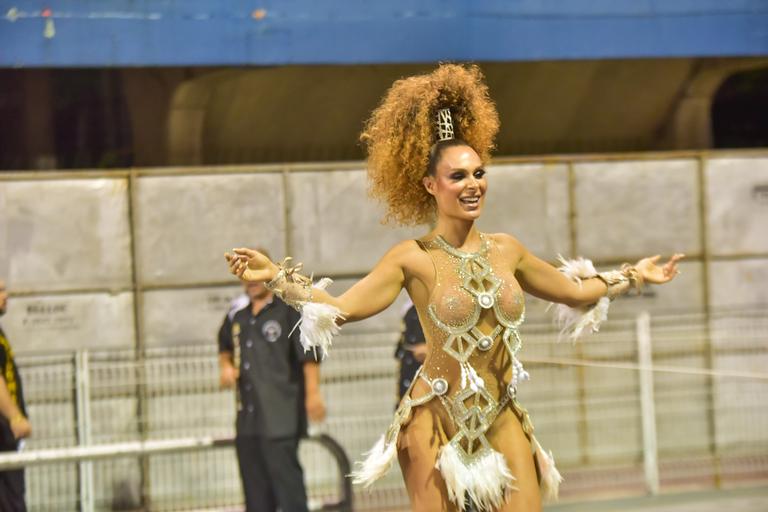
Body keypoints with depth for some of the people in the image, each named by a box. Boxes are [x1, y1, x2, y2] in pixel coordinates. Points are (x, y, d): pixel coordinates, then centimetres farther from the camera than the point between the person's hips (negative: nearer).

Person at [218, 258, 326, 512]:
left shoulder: (289, 309, -4)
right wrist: (225, 365, 10)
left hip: (280, 415, -7)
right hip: (247, 414, 7)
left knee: (285, 474, -12)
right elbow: (225, 345, 31)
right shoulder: (237, 313, 14)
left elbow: (309, 353, -9)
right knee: (254, 481, 9)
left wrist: (313, 393, -15)